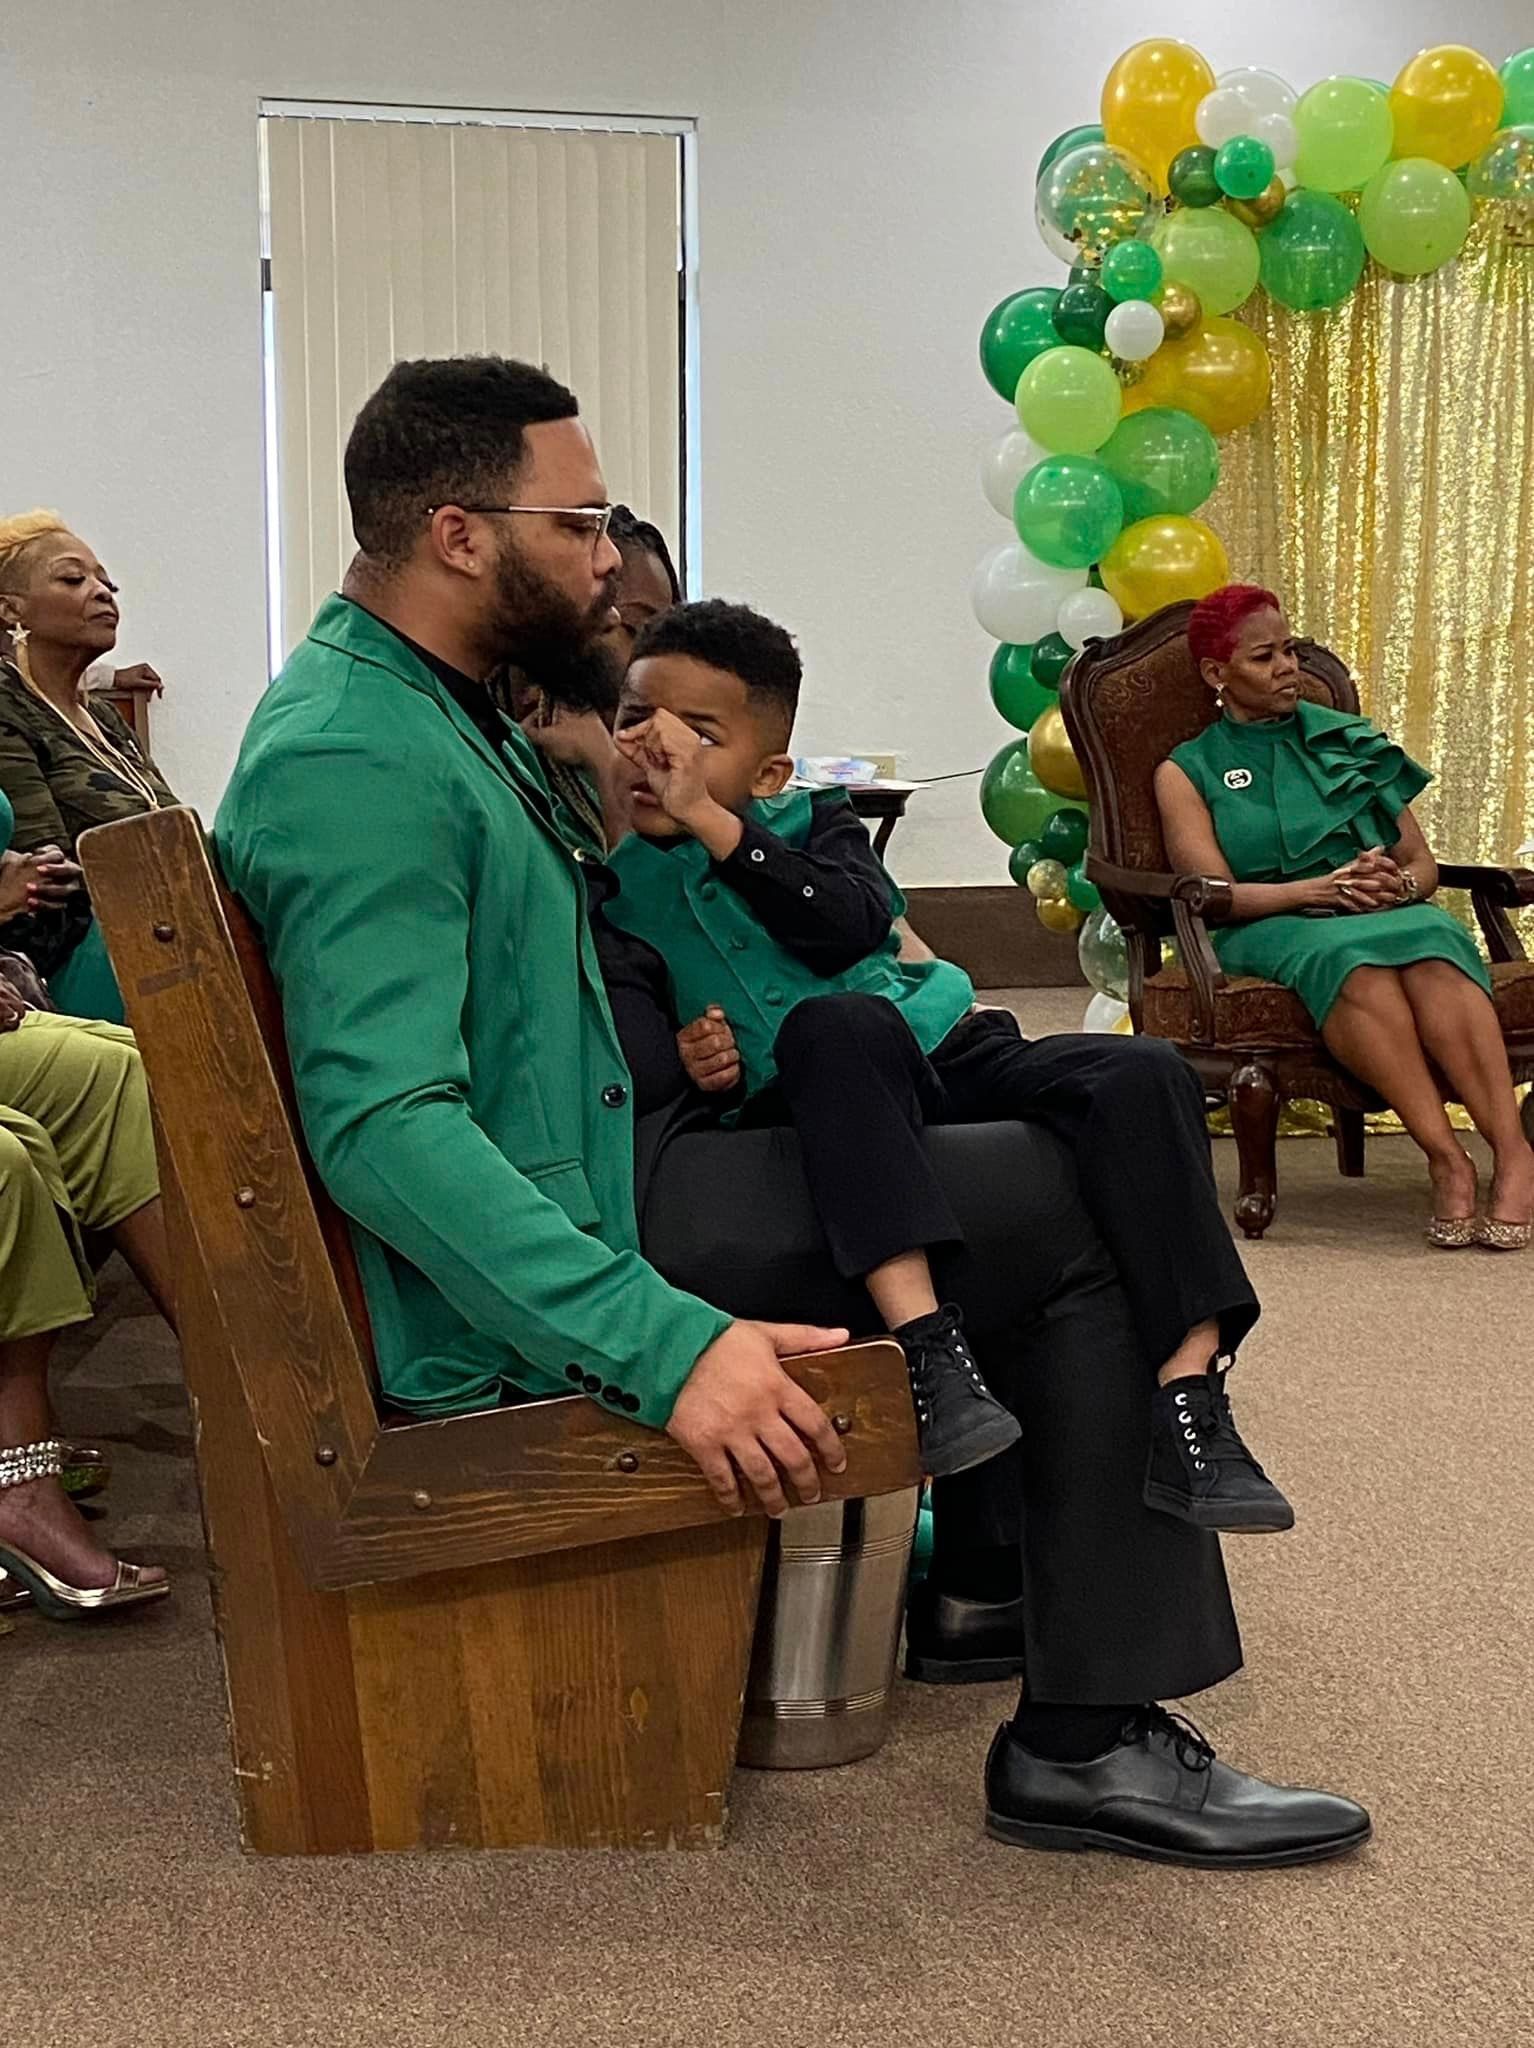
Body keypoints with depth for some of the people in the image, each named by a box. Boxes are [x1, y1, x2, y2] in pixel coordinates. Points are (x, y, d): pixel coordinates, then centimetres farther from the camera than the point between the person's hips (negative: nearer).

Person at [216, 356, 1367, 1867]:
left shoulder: (432, 709, 13)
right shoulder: (354, 761, -21)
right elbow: (384, 1121, -31)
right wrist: (667, 1344, -36)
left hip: (598, 1171, 11)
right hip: (511, 1317, -11)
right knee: (1089, 1215, -12)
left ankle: (995, 1585, 25)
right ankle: (1093, 1741, -5)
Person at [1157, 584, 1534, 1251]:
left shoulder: (1349, 740, 22)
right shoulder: (1186, 772, 13)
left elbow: (1423, 864, 18)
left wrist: (1397, 884, -7)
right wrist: (1320, 890, -17)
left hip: (1390, 916, 3)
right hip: (1269, 929, -2)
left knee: (1431, 943, -35)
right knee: (1351, 954, -39)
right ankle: (1446, 1160, -43)